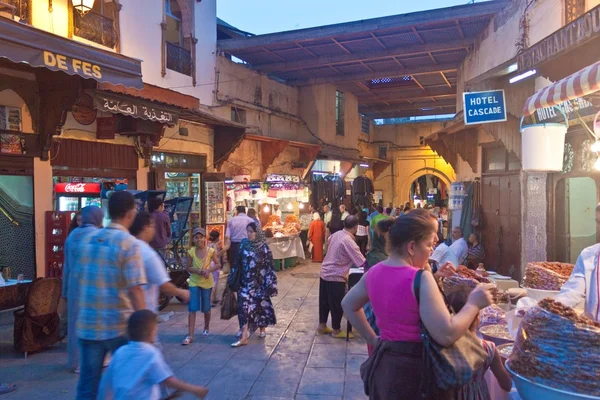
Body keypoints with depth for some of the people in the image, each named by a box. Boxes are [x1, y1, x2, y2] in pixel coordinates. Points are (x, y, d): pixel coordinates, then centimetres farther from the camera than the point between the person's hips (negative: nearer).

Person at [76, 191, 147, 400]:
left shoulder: (88, 239, 7)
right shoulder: (129, 243, -13)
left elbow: (81, 280, 16)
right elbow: (135, 291, -18)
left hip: (87, 325, 5)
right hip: (119, 326, -5)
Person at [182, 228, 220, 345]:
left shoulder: (211, 251, -9)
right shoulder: (191, 251, -6)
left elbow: (218, 264, -3)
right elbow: (188, 267, -3)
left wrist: (208, 270, -21)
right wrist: (198, 271, -21)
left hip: (207, 282, 0)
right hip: (194, 282, 0)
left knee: (206, 308, 11)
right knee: (192, 309, -6)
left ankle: (207, 328, 35)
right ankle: (190, 335, -3)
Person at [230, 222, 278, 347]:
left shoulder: (263, 247, -8)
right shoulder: (244, 244, 1)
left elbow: (269, 266, -7)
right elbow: (238, 262, 8)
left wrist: (269, 283, -10)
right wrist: (233, 276, 10)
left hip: (259, 282, -2)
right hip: (246, 282, 2)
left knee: (261, 304, 10)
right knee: (244, 306, -4)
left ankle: (262, 328, 33)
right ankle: (244, 337, -2)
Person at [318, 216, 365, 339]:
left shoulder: (336, 234, 2)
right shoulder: (349, 241, -23)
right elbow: (362, 262, -26)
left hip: (325, 272, 8)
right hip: (336, 277, -8)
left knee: (324, 301, 19)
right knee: (337, 304, 7)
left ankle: (322, 326, 32)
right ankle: (336, 330, 21)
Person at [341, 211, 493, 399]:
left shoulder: (375, 272, 0)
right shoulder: (420, 278, -22)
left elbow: (348, 304, 14)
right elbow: (446, 335, -25)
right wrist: (473, 304, -12)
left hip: (382, 363, 6)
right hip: (411, 369, -6)